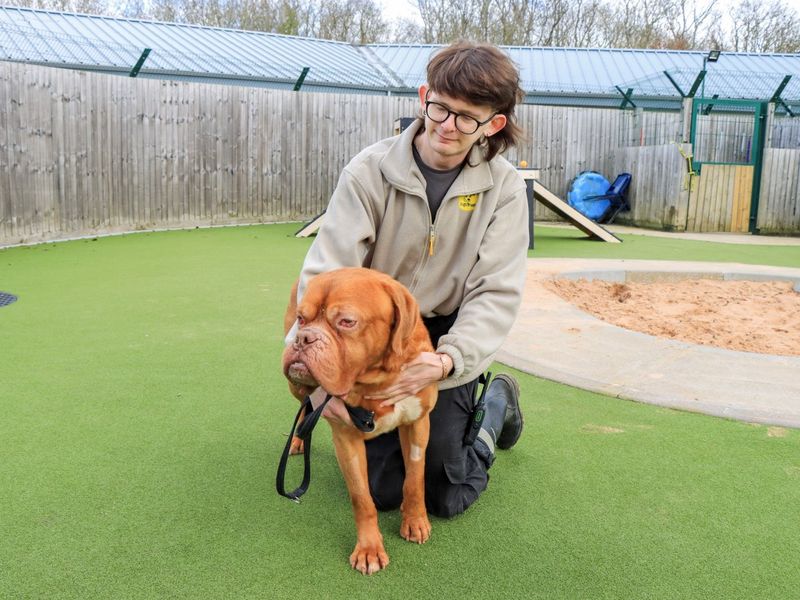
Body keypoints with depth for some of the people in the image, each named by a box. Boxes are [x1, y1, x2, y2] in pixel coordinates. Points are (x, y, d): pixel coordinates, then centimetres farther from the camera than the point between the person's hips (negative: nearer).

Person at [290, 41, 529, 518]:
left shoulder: (504, 187, -13)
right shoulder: (371, 170, -16)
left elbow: (496, 293, -16)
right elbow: (325, 275, -19)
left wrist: (446, 361, -34)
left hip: (446, 337, 0)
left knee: (447, 497, 3)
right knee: (382, 492, 4)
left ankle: (497, 403, 30)